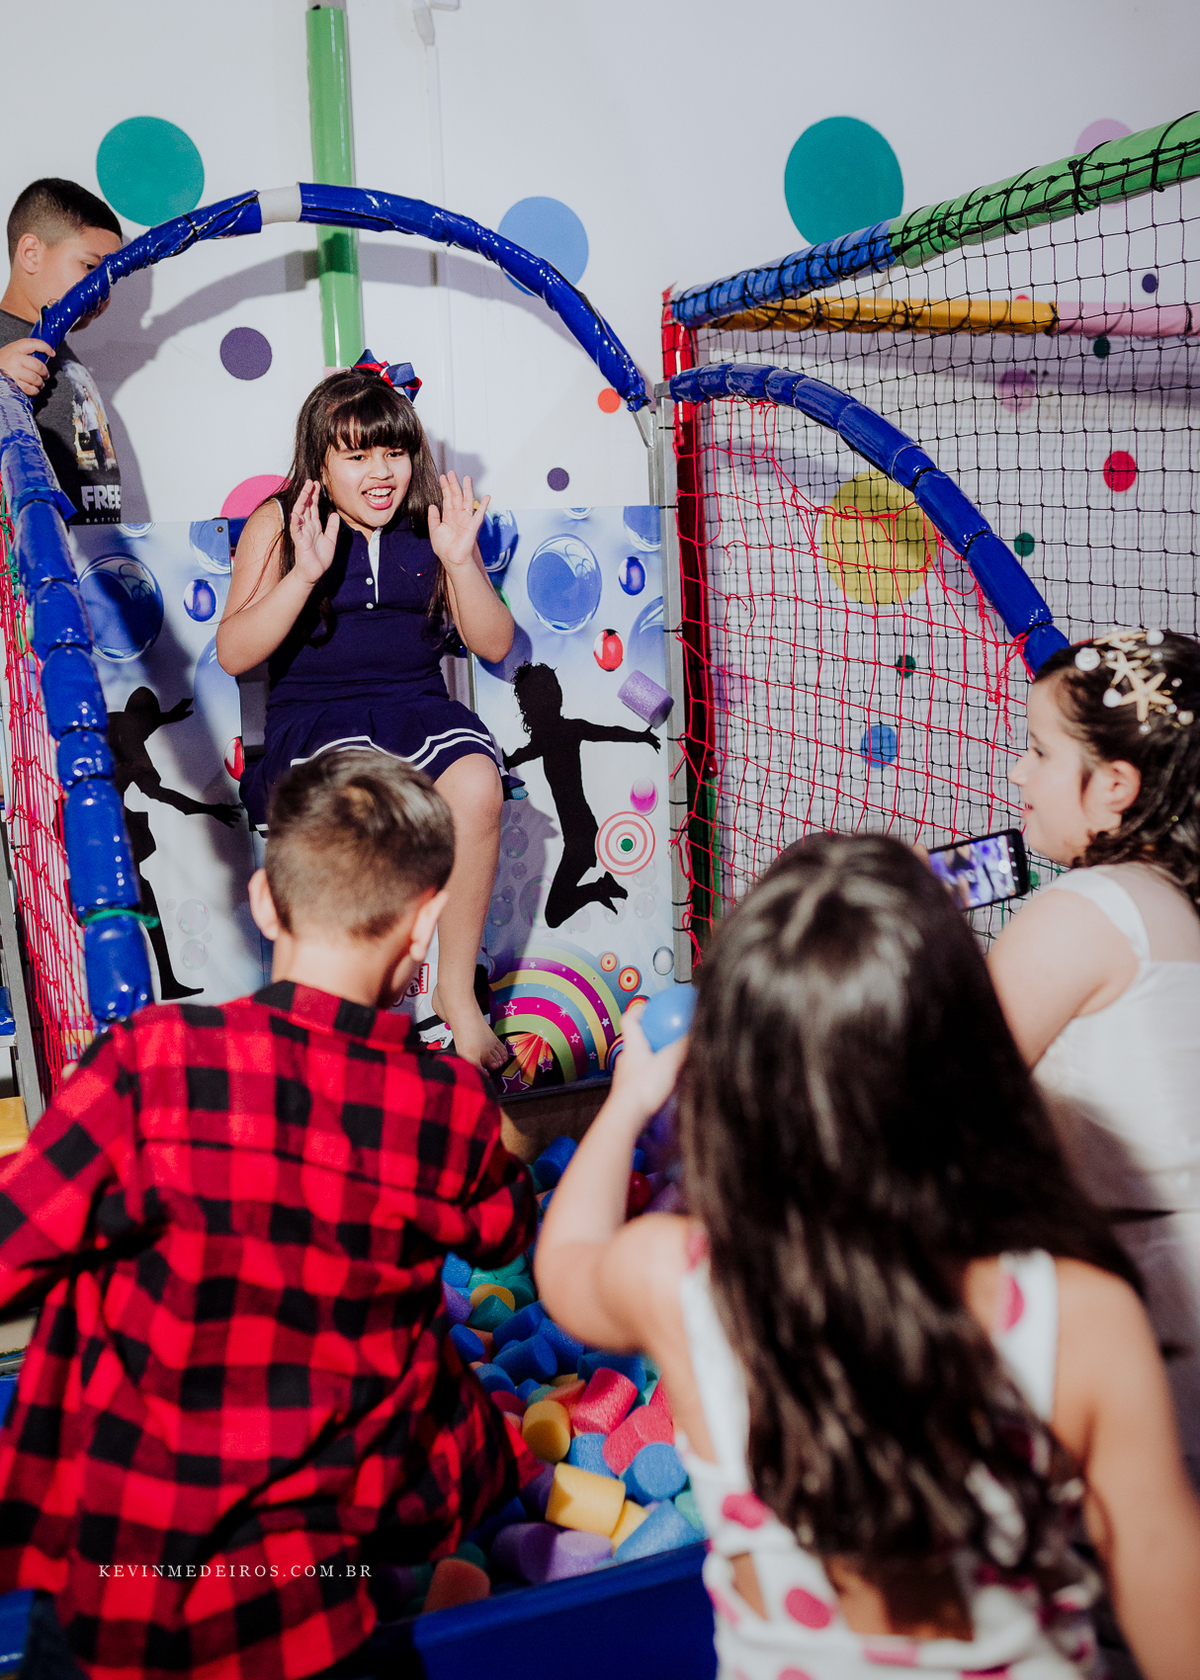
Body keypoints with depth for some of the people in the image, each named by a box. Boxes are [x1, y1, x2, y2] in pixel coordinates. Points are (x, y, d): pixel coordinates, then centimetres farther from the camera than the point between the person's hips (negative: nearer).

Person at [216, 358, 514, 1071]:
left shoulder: (433, 523, 10)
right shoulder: (278, 523, 4)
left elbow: (495, 643, 6)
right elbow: (234, 654, -6)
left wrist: (461, 562, -10)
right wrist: (304, 573, -19)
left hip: (417, 703, 3)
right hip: (313, 712, -2)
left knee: (477, 783, -32)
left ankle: (459, 990, -14)